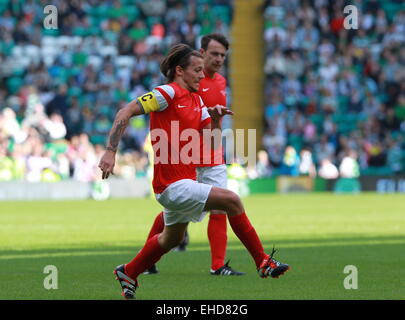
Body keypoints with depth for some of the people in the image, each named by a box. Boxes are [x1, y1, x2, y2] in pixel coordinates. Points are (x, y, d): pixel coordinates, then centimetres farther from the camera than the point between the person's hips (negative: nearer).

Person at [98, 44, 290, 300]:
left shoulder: (196, 100, 13)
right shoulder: (169, 93, -13)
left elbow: (210, 139, 11)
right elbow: (125, 112, -18)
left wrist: (216, 119, -9)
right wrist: (110, 152, -25)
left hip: (185, 180, 10)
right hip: (173, 184, -10)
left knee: (173, 238, 25)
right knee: (232, 200, -17)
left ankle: (128, 273, 43)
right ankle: (263, 263, -9)